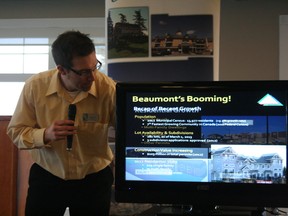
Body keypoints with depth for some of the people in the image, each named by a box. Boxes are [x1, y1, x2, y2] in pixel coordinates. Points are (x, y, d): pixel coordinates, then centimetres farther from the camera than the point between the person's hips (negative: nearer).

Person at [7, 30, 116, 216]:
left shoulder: (108, 88, -18)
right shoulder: (35, 86, -15)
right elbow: (15, 131, -8)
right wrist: (45, 135, -26)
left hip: (94, 179, 0)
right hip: (46, 177, 1)